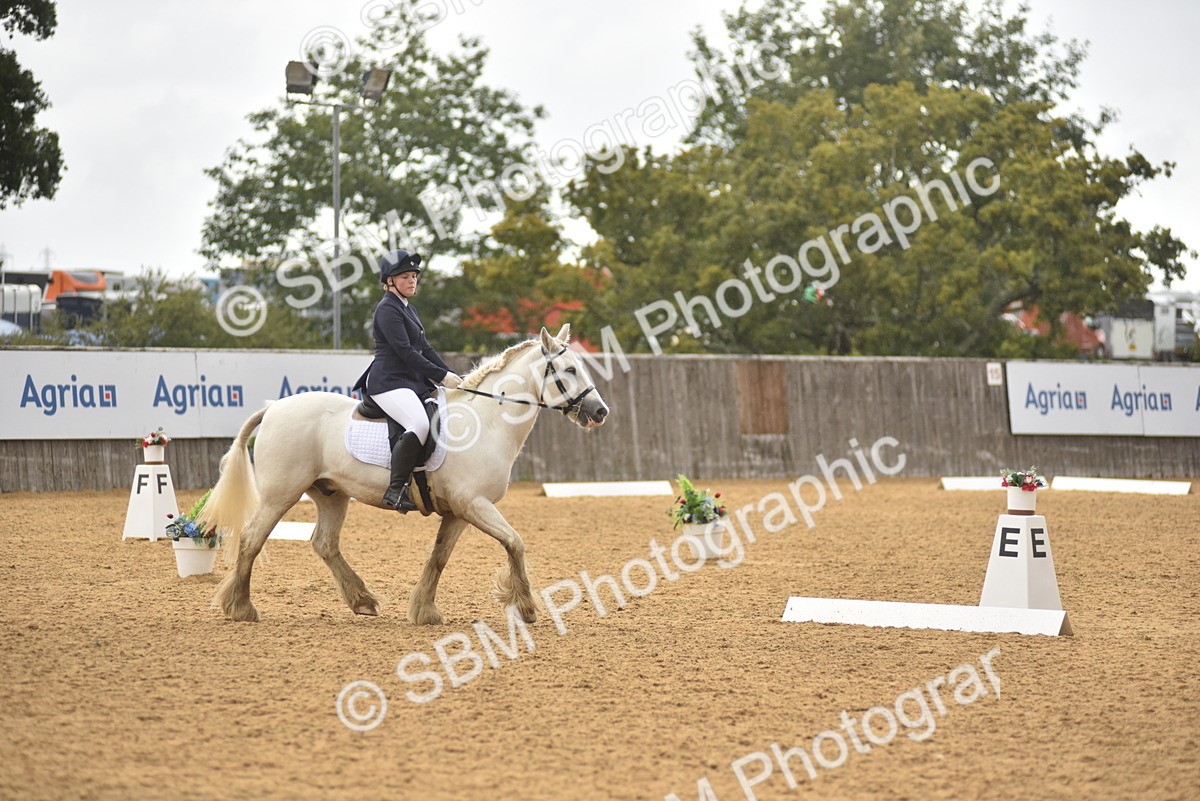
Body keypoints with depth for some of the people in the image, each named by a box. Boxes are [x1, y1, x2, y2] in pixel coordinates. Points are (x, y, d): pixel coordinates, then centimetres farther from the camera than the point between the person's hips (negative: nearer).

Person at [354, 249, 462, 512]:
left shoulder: (408, 308, 22)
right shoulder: (388, 309, -9)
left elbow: (425, 348, 20)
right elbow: (405, 351, -17)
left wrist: (452, 375, 8)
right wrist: (441, 376, -17)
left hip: (413, 382, 11)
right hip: (389, 382, -11)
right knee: (419, 424, -32)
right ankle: (396, 490, -30)